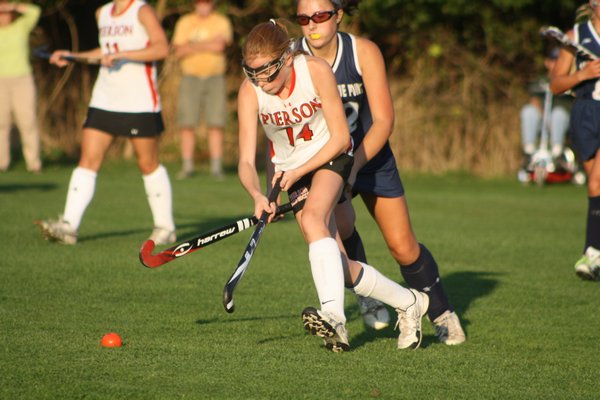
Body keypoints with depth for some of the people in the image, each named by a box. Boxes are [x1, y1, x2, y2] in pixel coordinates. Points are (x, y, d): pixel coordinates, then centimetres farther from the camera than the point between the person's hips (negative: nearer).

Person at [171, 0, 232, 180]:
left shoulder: (221, 22, 2)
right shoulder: (185, 22, 7)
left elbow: (219, 45, -16)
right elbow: (179, 52, -4)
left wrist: (193, 45, -8)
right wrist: (207, 45, -11)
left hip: (215, 78, -1)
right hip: (190, 77, 1)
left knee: (216, 124, -6)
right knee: (187, 124, -4)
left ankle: (216, 168, -3)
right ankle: (187, 166, 1)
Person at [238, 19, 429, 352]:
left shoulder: (316, 71, -25)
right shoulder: (249, 93, -20)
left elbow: (340, 138, -17)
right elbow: (246, 161, -22)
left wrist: (298, 172, -26)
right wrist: (257, 196, -42)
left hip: (330, 154, -3)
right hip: (289, 168, 3)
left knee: (313, 218, -35)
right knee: (342, 269, -6)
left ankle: (334, 315, -49)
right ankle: (409, 303, 16)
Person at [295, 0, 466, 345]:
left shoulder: (364, 52, -18)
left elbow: (383, 121, -19)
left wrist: (353, 165, -32)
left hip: (369, 153, 0)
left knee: (403, 248, -2)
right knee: (339, 222, -29)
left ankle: (442, 314, 22)